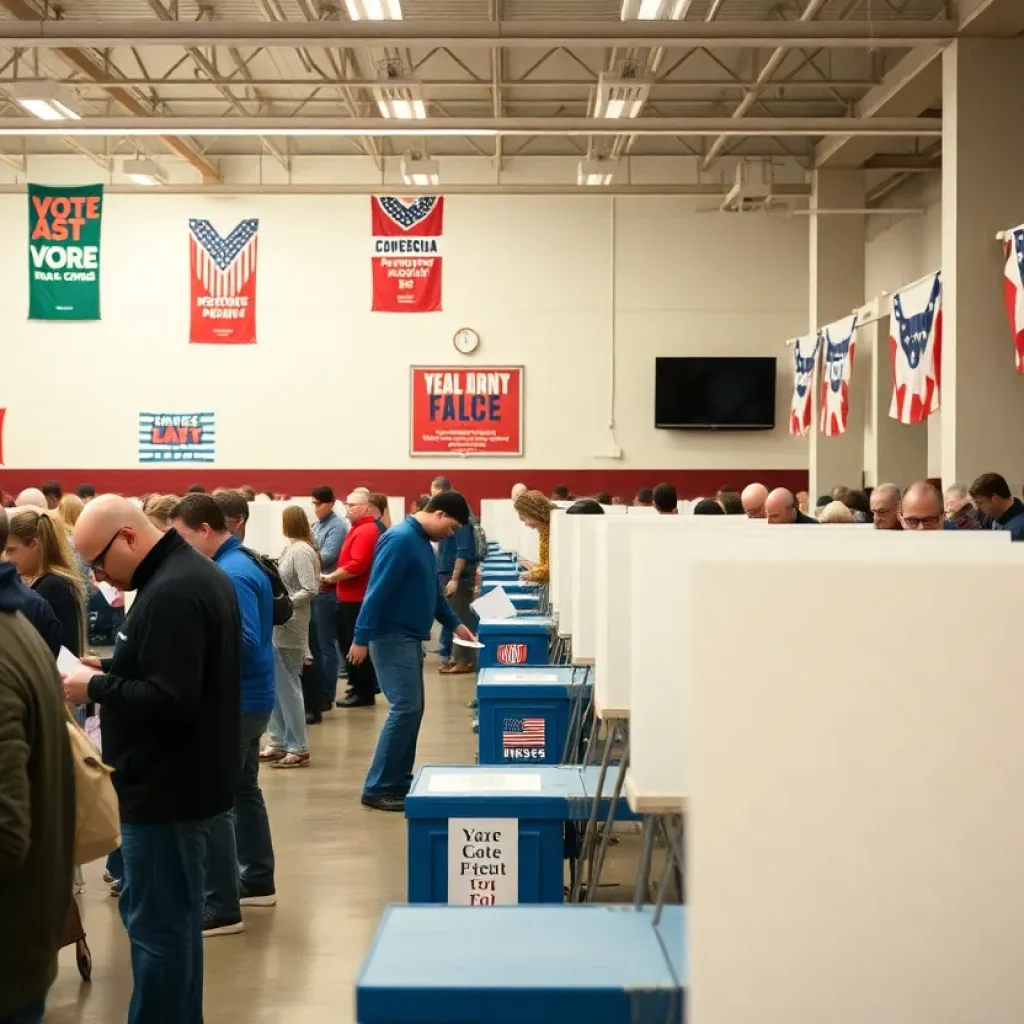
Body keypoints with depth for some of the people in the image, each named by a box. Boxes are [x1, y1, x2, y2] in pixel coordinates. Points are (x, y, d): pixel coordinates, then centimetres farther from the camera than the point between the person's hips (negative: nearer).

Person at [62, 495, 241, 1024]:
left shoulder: (171, 593, -23)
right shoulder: (192, 571, 11)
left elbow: (168, 700, -28)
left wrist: (96, 687, -17)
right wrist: (110, 669, 8)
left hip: (166, 787, -11)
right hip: (184, 779, 11)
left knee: (156, 924, -2)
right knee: (174, 917, 19)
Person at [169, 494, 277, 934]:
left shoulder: (231, 574, -21)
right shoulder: (241, 562, 10)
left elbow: (243, 641, -27)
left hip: (234, 701, -11)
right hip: (246, 697, 11)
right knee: (242, 789, 20)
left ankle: (221, 908, -3)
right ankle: (258, 881, 32)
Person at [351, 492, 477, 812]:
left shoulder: (423, 542, 12)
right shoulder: (401, 539, -18)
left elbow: (432, 591, 25)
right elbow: (377, 591, -22)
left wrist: (454, 623, 21)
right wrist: (362, 639, -23)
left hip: (410, 638, 10)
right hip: (392, 638, -10)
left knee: (412, 709, 11)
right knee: (405, 709, -12)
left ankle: (398, 782, 18)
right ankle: (377, 789, -7)